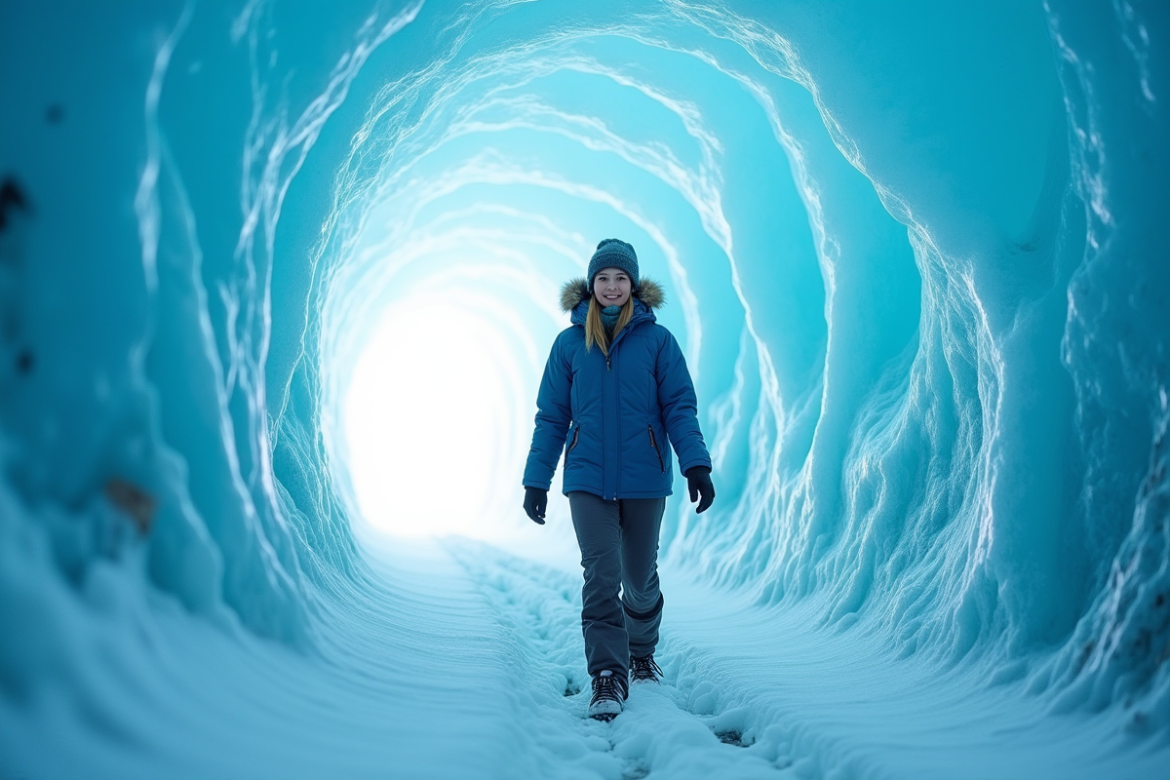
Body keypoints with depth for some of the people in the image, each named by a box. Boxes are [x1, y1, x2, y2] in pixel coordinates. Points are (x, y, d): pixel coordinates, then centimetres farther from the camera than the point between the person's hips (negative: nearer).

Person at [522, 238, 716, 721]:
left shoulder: (657, 340, 0)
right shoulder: (570, 343, 4)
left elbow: (679, 407, -1)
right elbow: (551, 417, 7)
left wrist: (696, 464, -13)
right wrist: (536, 481, 3)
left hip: (644, 480, 0)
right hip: (588, 480, 0)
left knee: (640, 578, 11)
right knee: (601, 576, -11)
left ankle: (641, 654, 35)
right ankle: (608, 677, -6)